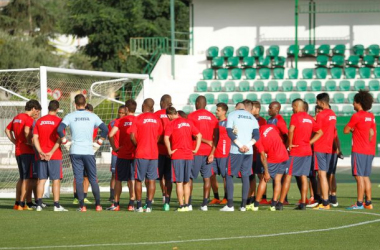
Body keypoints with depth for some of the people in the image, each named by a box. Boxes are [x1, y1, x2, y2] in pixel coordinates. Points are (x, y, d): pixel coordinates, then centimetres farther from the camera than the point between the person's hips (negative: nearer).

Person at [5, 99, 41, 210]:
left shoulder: (16, 117, 14)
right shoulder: (28, 119, -12)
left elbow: (7, 130, 21)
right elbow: (27, 131, -30)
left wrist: (15, 142, 15)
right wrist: (30, 142, -17)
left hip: (18, 151, 8)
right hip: (27, 151, -8)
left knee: (22, 178, 17)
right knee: (27, 179, -5)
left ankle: (17, 203, 18)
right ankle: (22, 204, -8)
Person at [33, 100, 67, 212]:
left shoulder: (39, 121, 8)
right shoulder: (58, 121, -4)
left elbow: (35, 137, 2)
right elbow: (59, 139, -13)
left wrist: (40, 151, -5)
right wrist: (51, 152, -13)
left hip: (42, 155, 4)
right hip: (55, 156, -4)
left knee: (41, 180, 6)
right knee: (56, 180, -1)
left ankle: (39, 204, 2)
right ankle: (56, 205, -4)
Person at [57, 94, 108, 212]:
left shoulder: (70, 116, 0)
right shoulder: (92, 116, 2)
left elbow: (60, 129, -12)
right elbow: (105, 129, -3)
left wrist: (65, 141, 0)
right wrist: (99, 142, 6)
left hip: (75, 152, 0)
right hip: (89, 151, 1)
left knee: (78, 179, 2)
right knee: (93, 179, 8)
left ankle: (82, 205, -2)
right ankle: (98, 204, 7)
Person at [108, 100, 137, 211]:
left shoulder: (120, 121, -4)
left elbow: (110, 135, -14)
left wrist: (114, 147, -4)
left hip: (122, 154, -1)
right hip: (135, 155, 1)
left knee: (118, 180, 8)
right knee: (132, 180, 7)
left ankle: (116, 204, 9)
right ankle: (132, 204, 2)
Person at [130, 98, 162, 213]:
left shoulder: (138, 119, -6)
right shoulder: (157, 119, 5)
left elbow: (132, 136, -10)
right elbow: (160, 136, 12)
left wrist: (137, 145, 7)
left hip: (141, 153, -3)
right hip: (154, 153, 3)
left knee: (138, 180, 5)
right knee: (151, 180, 4)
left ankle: (139, 206, 4)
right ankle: (149, 206, 0)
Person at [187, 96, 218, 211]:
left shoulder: (192, 116, -4)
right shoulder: (212, 117, 7)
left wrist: (206, 141, -4)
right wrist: (212, 153, 2)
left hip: (196, 151, -3)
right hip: (208, 151, 3)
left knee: (190, 177, 5)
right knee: (207, 177, 4)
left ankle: (189, 203, 1)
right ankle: (205, 204, 0)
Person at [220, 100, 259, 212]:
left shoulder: (232, 115, 4)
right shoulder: (253, 119, 13)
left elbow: (229, 132, -9)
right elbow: (257, 136, 1)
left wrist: (239, 145, -11)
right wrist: (248, 145, -9)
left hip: (235, 150, -3)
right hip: (249, 151, 3)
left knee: (229, 175, 4)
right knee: (245, 176, 9)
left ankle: (230, 205, -3)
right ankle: (243, 205, 6)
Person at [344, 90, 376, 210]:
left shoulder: (357, 116, -11)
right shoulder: (371, 116, 11)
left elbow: (346, 130, -7)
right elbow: (372, 133, 11)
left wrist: (352, 129, 12)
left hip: (359, 151, -8)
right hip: (369, 151, 8)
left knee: (359, 176, -7)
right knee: (365, 177, 12)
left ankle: (359, 203, -8)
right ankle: (368, 202, 11)